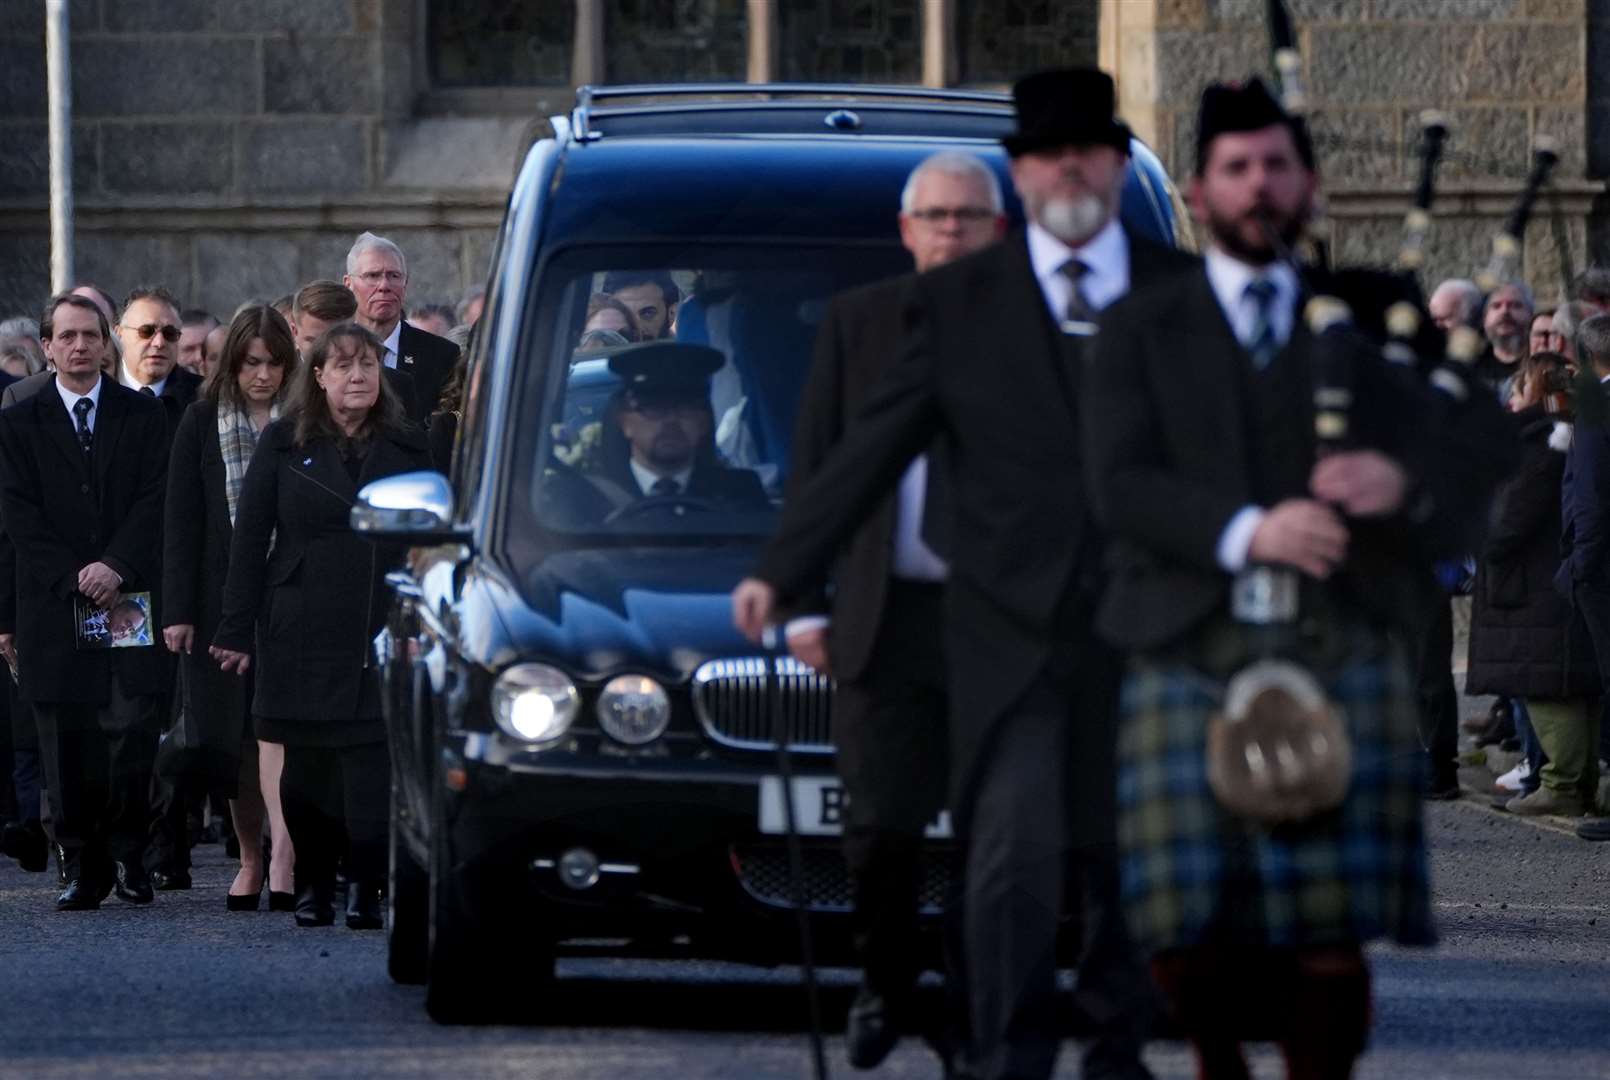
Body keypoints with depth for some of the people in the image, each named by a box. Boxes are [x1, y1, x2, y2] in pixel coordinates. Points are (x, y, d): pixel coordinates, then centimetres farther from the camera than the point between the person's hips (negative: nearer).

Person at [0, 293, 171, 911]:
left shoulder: (143, 417, 10)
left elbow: (156, 502, 1)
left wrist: (116, 567, -13)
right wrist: (72, 579, -11)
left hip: (131, 599, 0)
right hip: (53, 606, 0)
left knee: (131, 734, -9)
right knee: (68, 749, 0)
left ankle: (127, 856, 5)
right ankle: (82, 867, 6)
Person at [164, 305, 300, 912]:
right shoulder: (202, 423, 4)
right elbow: (181, 519, 3)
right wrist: (178, 610, -3)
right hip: (222, 596, 2)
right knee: (234, 731, 6)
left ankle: (282, 857, -25)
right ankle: (250, 860, 19)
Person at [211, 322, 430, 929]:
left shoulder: (407, 447, 9)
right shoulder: (283, 444, 6)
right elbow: (249, 540, 3)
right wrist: (237, 631, -2)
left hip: (381, 633, 0)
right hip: (302, 636, 0)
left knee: (372, 760, -9)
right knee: (306, 766, 4)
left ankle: (366, 889, -7)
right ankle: (312, 885, 14)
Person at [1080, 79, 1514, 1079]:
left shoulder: (1372, 315, 15)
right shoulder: (1142, 331, 12)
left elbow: (1486, 442, 5)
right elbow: (1121, 484, -1)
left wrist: (1405, 479, -18)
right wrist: (1243, 532, -19)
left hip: (1342, 647, 0)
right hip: (1192, 649, 0)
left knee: (1330, 928, -6)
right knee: (1183, 926, -5)